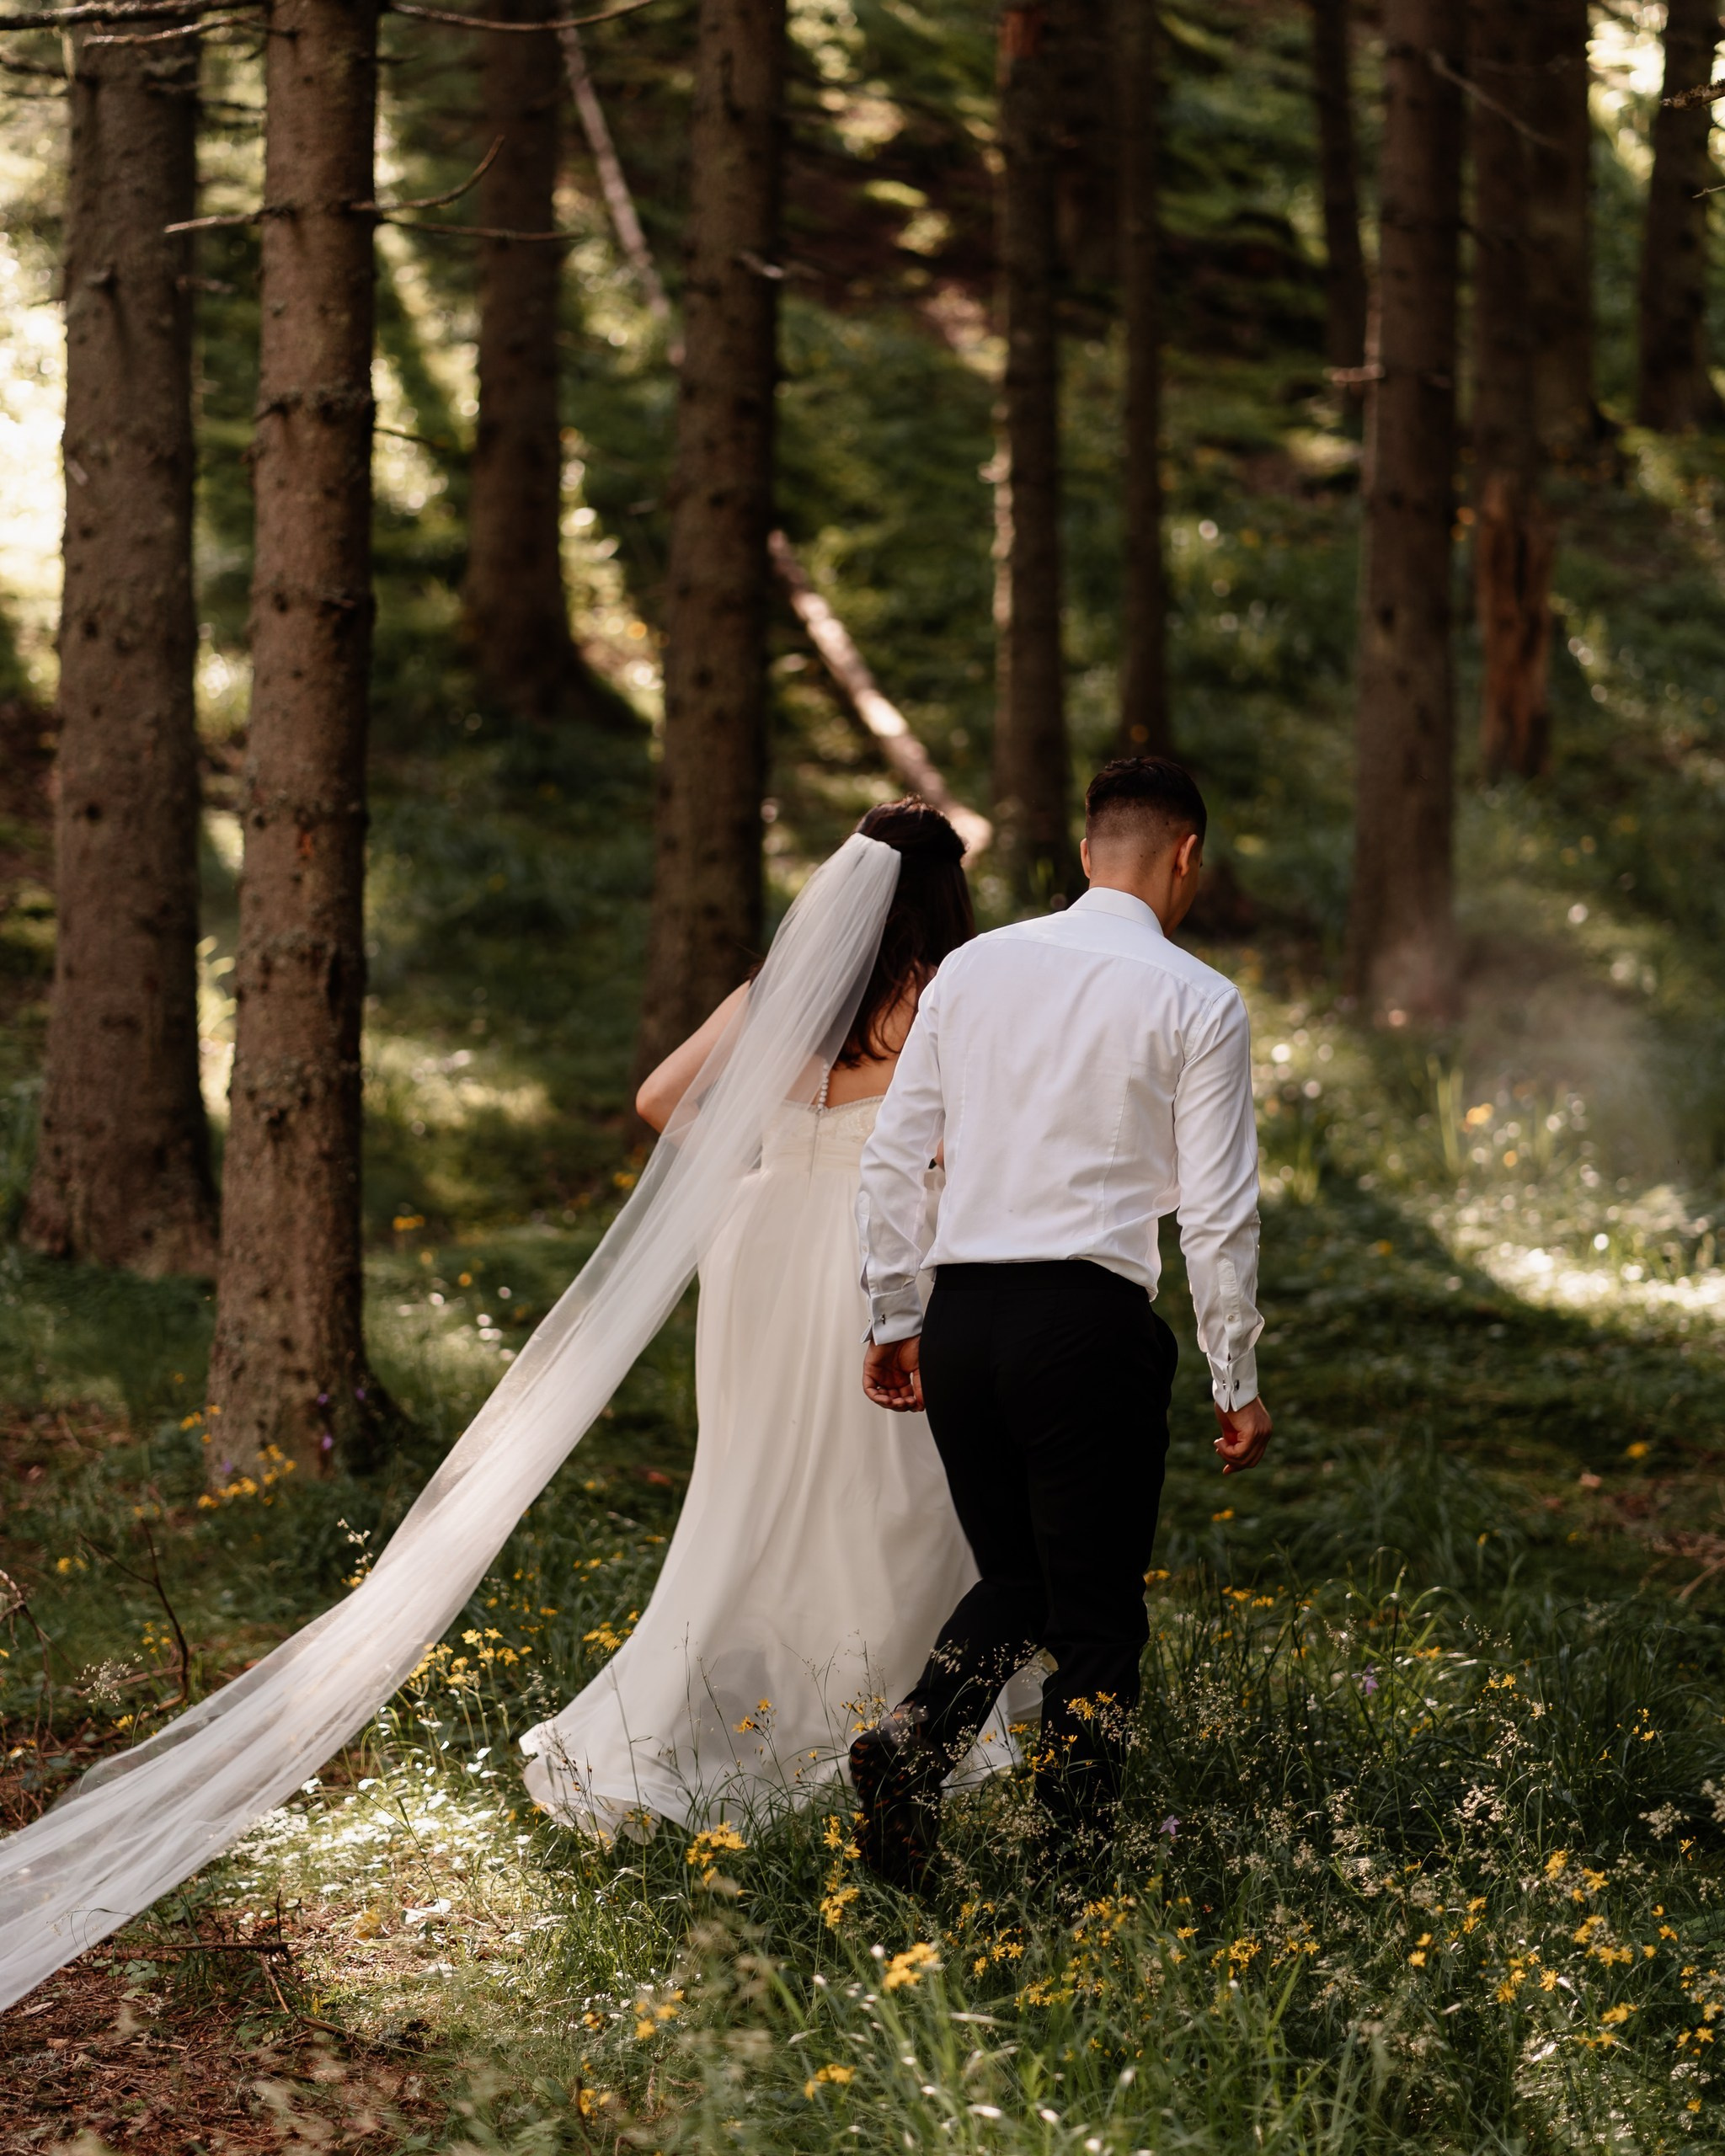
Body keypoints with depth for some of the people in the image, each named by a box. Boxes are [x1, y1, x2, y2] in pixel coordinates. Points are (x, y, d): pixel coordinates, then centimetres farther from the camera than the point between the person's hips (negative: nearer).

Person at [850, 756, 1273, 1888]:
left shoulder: (971, 968, 9)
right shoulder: (1199, 1002, -3)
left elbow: (893, 1154, 11)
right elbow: (1219, 1211, -5)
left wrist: (895, 1317, 19)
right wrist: (1238, 1381, 3)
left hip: (959, 1317, 4)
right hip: (1091, 1323, -4)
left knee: (1015, 1581, 19)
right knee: (1098, 1614, 8)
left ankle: (911, 1740, -6)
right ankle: (1076, 1870, 9)